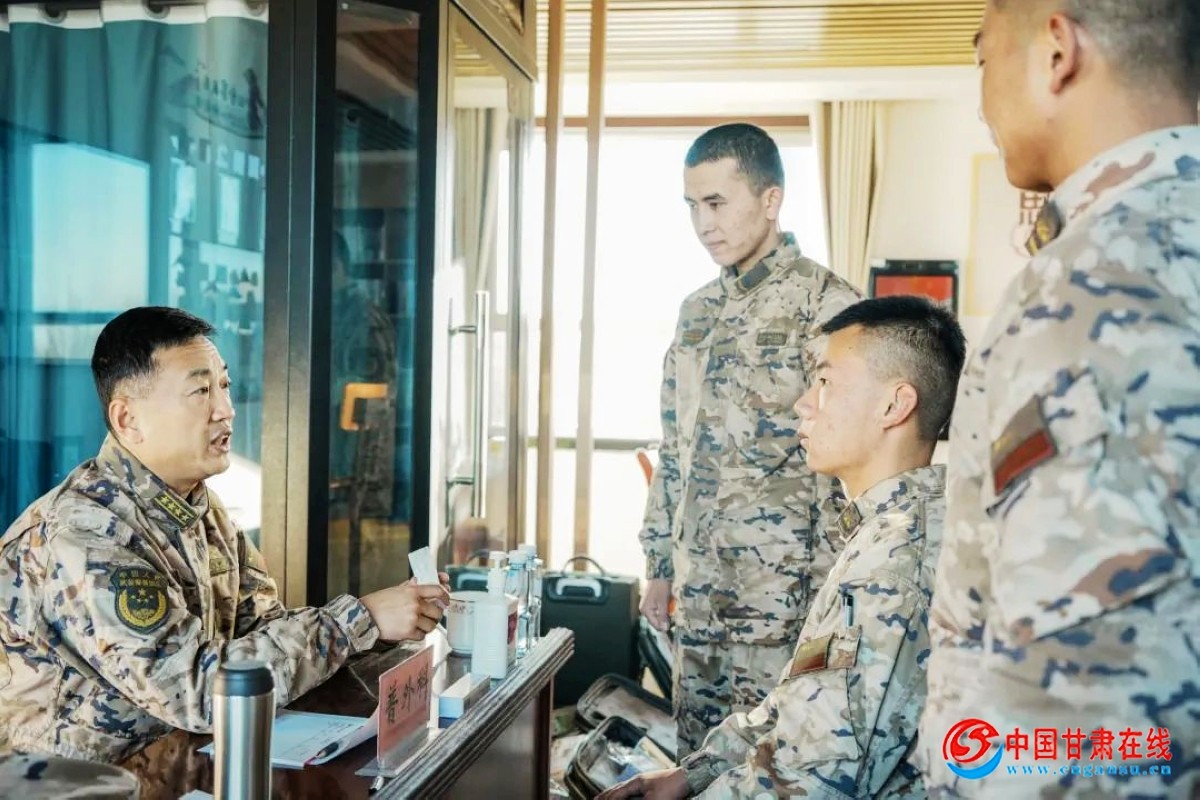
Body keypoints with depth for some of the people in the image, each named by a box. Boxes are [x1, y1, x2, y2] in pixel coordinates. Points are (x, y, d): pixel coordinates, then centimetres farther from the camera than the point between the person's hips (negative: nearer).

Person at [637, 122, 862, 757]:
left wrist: (827, 587, -14)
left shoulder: (824, 303, -10)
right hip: (698, 585, 7)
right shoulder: (696, 310, 12)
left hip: (781, 586, -6)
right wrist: (659, 563, 15)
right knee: (698, 758, 14)